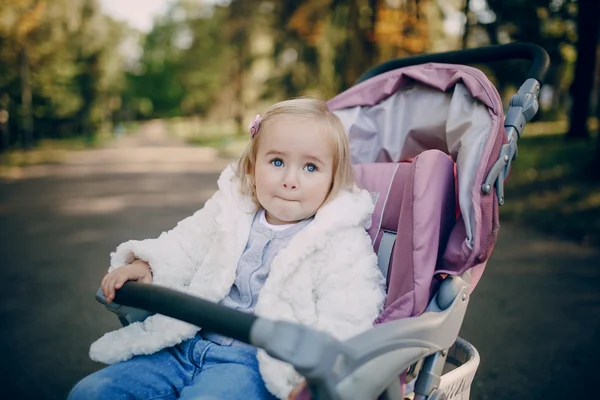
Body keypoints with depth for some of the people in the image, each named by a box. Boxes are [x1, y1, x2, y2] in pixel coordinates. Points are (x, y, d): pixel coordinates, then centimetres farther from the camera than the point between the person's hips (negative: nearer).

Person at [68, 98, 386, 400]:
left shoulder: (344, 244, -5)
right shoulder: (231, 212, 11)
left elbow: (345, 317, -13)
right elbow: (186, 247, 19)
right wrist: (145, 267, -1)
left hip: (253, 362, -5)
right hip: (188, 346, 6)